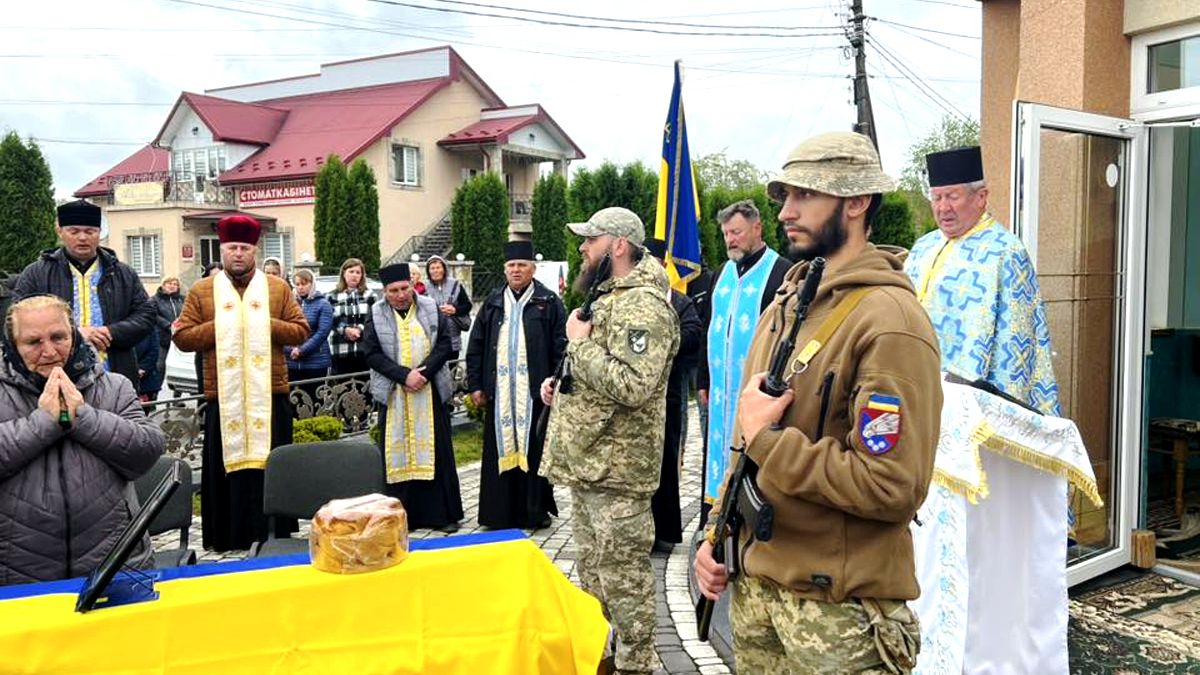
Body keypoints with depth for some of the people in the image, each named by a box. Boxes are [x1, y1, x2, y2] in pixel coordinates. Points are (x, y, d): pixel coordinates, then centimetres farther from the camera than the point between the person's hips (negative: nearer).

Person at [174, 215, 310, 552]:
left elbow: (301, 330, 4)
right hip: (223, 399, 0)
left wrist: (267, 324, -10)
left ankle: (274, 538, 15)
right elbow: (182, 337, 3)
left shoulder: (278, 288, 8)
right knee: (226, 469, 5)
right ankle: (229, 541, 14)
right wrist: (218, 327, -9)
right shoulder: (202, 290, 7)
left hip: (270, 397, 0)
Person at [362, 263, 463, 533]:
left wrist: (424, 372, -15)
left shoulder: (431, 309, 3)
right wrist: (404, 375, -16)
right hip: (394, 396, 0)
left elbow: (445, 344, 0)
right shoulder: (376, 315, 1)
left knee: (436, 451, 3)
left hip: (430, 392, 0)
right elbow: (372, 353, -5)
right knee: (397, 453, 2)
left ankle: (442, 513, 9)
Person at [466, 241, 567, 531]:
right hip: (499, 393, 3)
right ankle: (500, 512, 13)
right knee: (500, 449, 6)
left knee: (534, 450, 3)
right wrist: (475, 385, 6)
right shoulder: (493, 304, 12)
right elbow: (475, 347, 12)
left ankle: (536, 510, 14)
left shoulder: (548, 302, 1)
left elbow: (561, 347, -2)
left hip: (535, 392, -3)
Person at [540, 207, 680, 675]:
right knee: (593, 566, 20)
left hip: (616, 468, -10)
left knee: (623, 575, 1)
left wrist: (580, 342, -20)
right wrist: (562, 381, 8)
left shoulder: (643, 305, -18)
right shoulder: (607, 296, 14)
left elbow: (632, 385, -30)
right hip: (587, 462, 10)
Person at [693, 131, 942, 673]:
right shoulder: (783, 307, 10)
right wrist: (718, 536, 10)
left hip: (840, 610, -7)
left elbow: (892, 488, -24)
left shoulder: (889, 322, -17)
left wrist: (768, 439, -19)